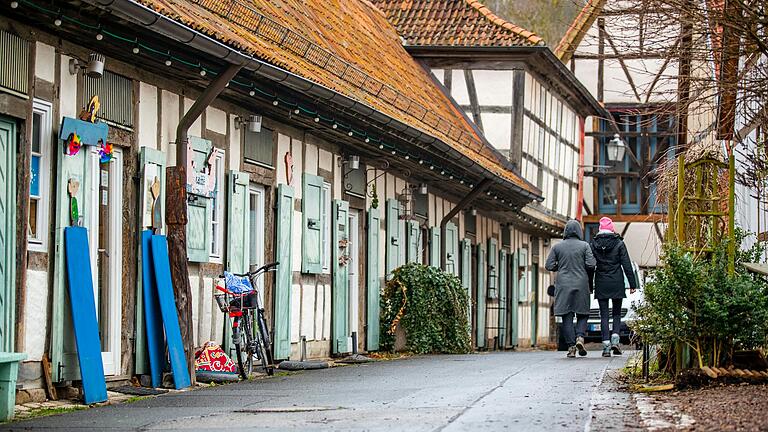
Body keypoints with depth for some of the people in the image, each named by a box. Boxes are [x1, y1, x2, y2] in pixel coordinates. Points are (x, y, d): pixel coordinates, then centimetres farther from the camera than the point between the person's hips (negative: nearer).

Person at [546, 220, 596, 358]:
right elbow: (591, 264, -8)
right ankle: (580, 337, -13)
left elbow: (549, 265, 0)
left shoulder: (557, 247, 3)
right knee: (582, 314, 11)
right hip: (581, 284, -1)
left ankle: (571, 347, -4)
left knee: (567, 317, 2)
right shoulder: (584, 246, -1)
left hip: (563, 285, 1)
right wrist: (589, 276, 10)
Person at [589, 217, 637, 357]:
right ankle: (615, 338, -7)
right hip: (617, 284, 0)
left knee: (604, 315, 3)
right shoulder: (619, 243, -2)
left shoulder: (593, 244, 0)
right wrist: (632, 284, 1)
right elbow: (627, 265, -3)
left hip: (601, 284, 1)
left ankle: (606, 345, -5)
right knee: (616, 313, 12)